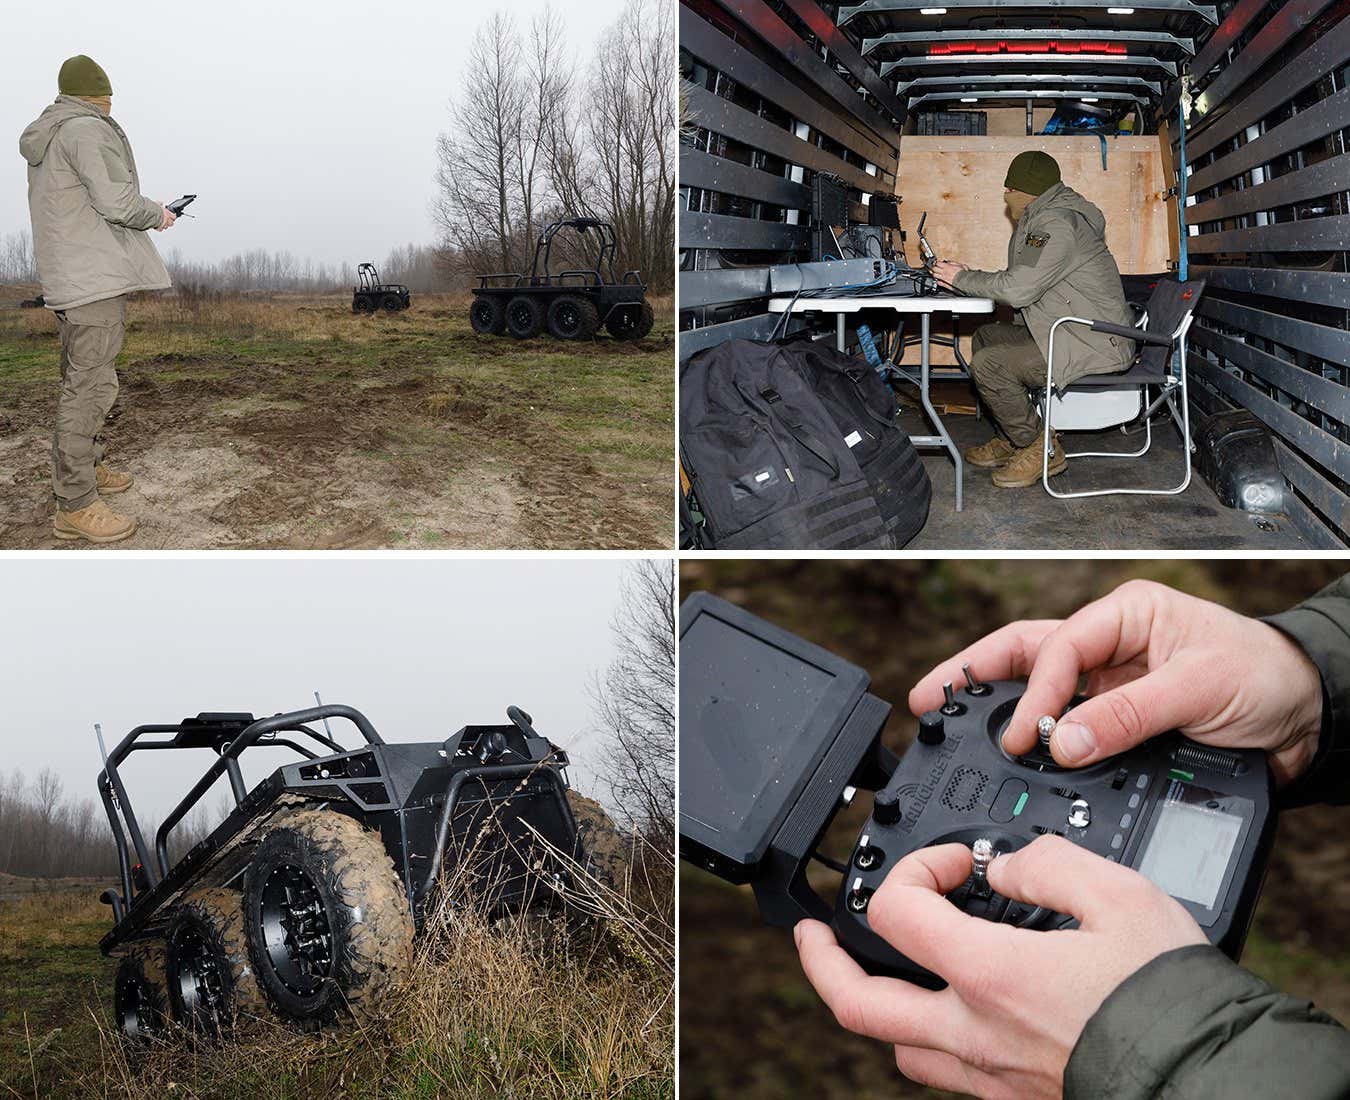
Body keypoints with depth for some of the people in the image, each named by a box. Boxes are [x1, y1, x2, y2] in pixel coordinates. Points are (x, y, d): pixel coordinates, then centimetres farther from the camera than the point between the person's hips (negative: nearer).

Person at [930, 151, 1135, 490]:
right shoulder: (1043, 220, 18)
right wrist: (966, 278, 9)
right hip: (1068, 334, 11)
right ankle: (1012, 440, 18)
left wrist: (963, 279, -9)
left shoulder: (1058, 224, -17)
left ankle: (1041, 450, -5)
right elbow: (1019, 285, 18)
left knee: (987, 364, -20)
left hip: (1095, 345, -11)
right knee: (985, 338, 18)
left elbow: (1018, 290, -23)